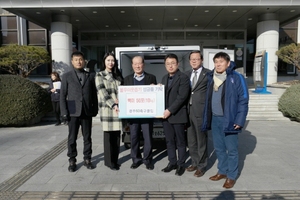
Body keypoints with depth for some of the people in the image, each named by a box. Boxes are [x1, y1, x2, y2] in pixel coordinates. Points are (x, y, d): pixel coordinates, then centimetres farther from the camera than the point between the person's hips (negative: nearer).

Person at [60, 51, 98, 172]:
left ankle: (87, 159, 22)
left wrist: (95, 109, 1)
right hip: (73, 112, -1)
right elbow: (63, 95, 1)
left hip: (87, 111, 1)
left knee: (87, 137, 9)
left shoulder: (90, 76, 9)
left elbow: (94, 94, 8)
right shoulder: (67, 76, 5)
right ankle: (72, 161, 19)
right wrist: (64, 112, -7)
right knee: (72, 138, 6)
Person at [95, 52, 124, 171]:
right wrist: (113, 105, -22)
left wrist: (120, 101, -5)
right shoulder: (100, 75, 2)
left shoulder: (118, 75, 17)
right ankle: (109, 161, 11)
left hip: (118, 108, 4)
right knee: (108, 135, 0)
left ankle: (115, 160, 19)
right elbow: (102, 93, -10)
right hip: (107, 108, -4)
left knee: (117, 135, 6)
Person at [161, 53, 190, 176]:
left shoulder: (183, 78, -7)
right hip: (166, 114, 6)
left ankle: (181, 165, 19)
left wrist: (170, 110, -17)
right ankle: (172, 163, 26)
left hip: (178, 115, -6)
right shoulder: (164, 78, 15)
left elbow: (182, 97, -15)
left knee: (180, 142, 6)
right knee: (169, 141, 13)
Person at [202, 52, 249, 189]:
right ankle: (222, 171, 33)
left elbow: (243, 100, -10)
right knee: (219, 148, 16)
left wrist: (239, 120, -15)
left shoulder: (236, 78, -9)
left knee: (231, 149, 7)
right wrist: (207, 118, 9)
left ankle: (231, 176, 22)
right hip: (215, 119, 6)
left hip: (229, 119, -5)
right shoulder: (211, 78, 9)